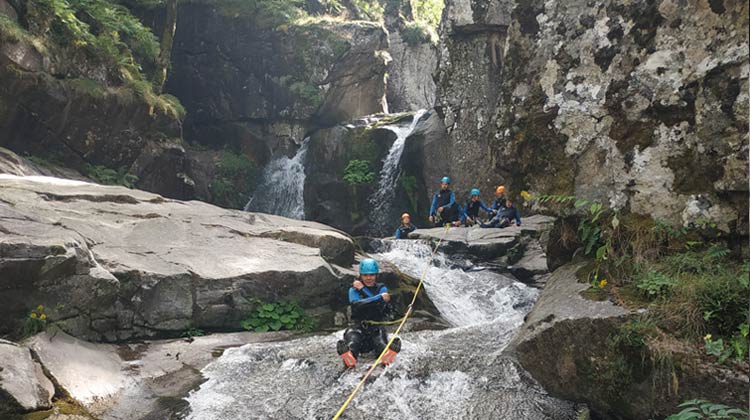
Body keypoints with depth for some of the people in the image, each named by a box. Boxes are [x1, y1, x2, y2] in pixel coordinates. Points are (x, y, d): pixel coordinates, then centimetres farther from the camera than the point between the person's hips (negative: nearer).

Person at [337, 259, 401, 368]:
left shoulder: (382, 289, 11)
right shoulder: (353, 290, 9)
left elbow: (380, 305, -10)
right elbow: (357, 304, -14)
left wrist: (363, 289, -9)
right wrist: (380, 297, -19)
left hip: (376, 327, 1)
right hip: (358, 326, 0)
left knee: (380, 333, -32)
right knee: (351, 333, -33)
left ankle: (387, 354, -62)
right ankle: (350, 356, -61)